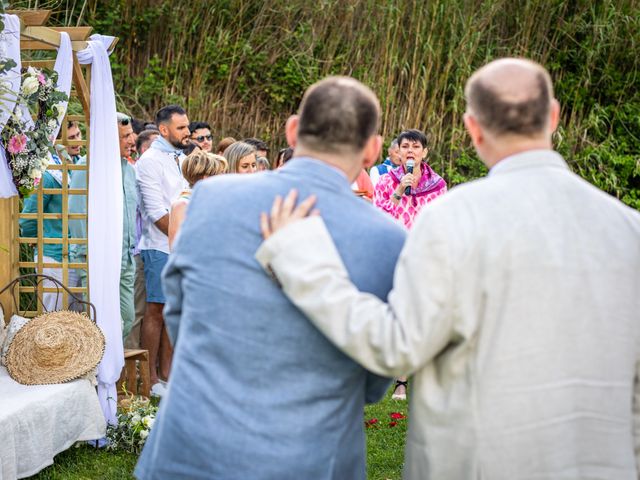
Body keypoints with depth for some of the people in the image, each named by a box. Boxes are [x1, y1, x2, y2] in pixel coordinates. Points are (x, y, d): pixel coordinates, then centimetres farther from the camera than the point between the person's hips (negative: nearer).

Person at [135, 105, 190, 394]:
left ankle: (166, 371, 18)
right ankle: (151, 378, 1)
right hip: (160, 247, -7)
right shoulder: (150, 161, -9)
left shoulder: (182, 159, 15)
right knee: (156, 310, -4)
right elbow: (157, 212, -15)